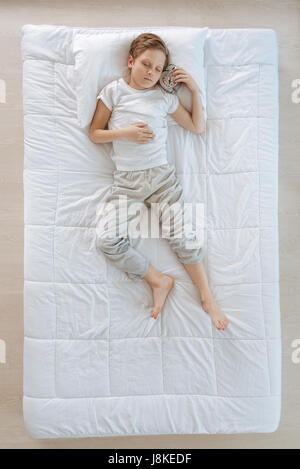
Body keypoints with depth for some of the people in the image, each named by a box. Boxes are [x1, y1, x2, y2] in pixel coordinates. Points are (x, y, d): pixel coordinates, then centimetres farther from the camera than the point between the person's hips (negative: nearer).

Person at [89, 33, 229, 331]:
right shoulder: (114, 90, 7)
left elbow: (198, 127, 16)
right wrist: (125, 132, -9)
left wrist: (195, 90, 9)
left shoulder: (165, 97, 11)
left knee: (182, 234, -8)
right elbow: (94, 134, 7)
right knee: (107, 239, -17)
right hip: (126, 181, 0)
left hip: (162, 175, 1)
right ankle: (159, 281, -2)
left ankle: (208, 299, 5)